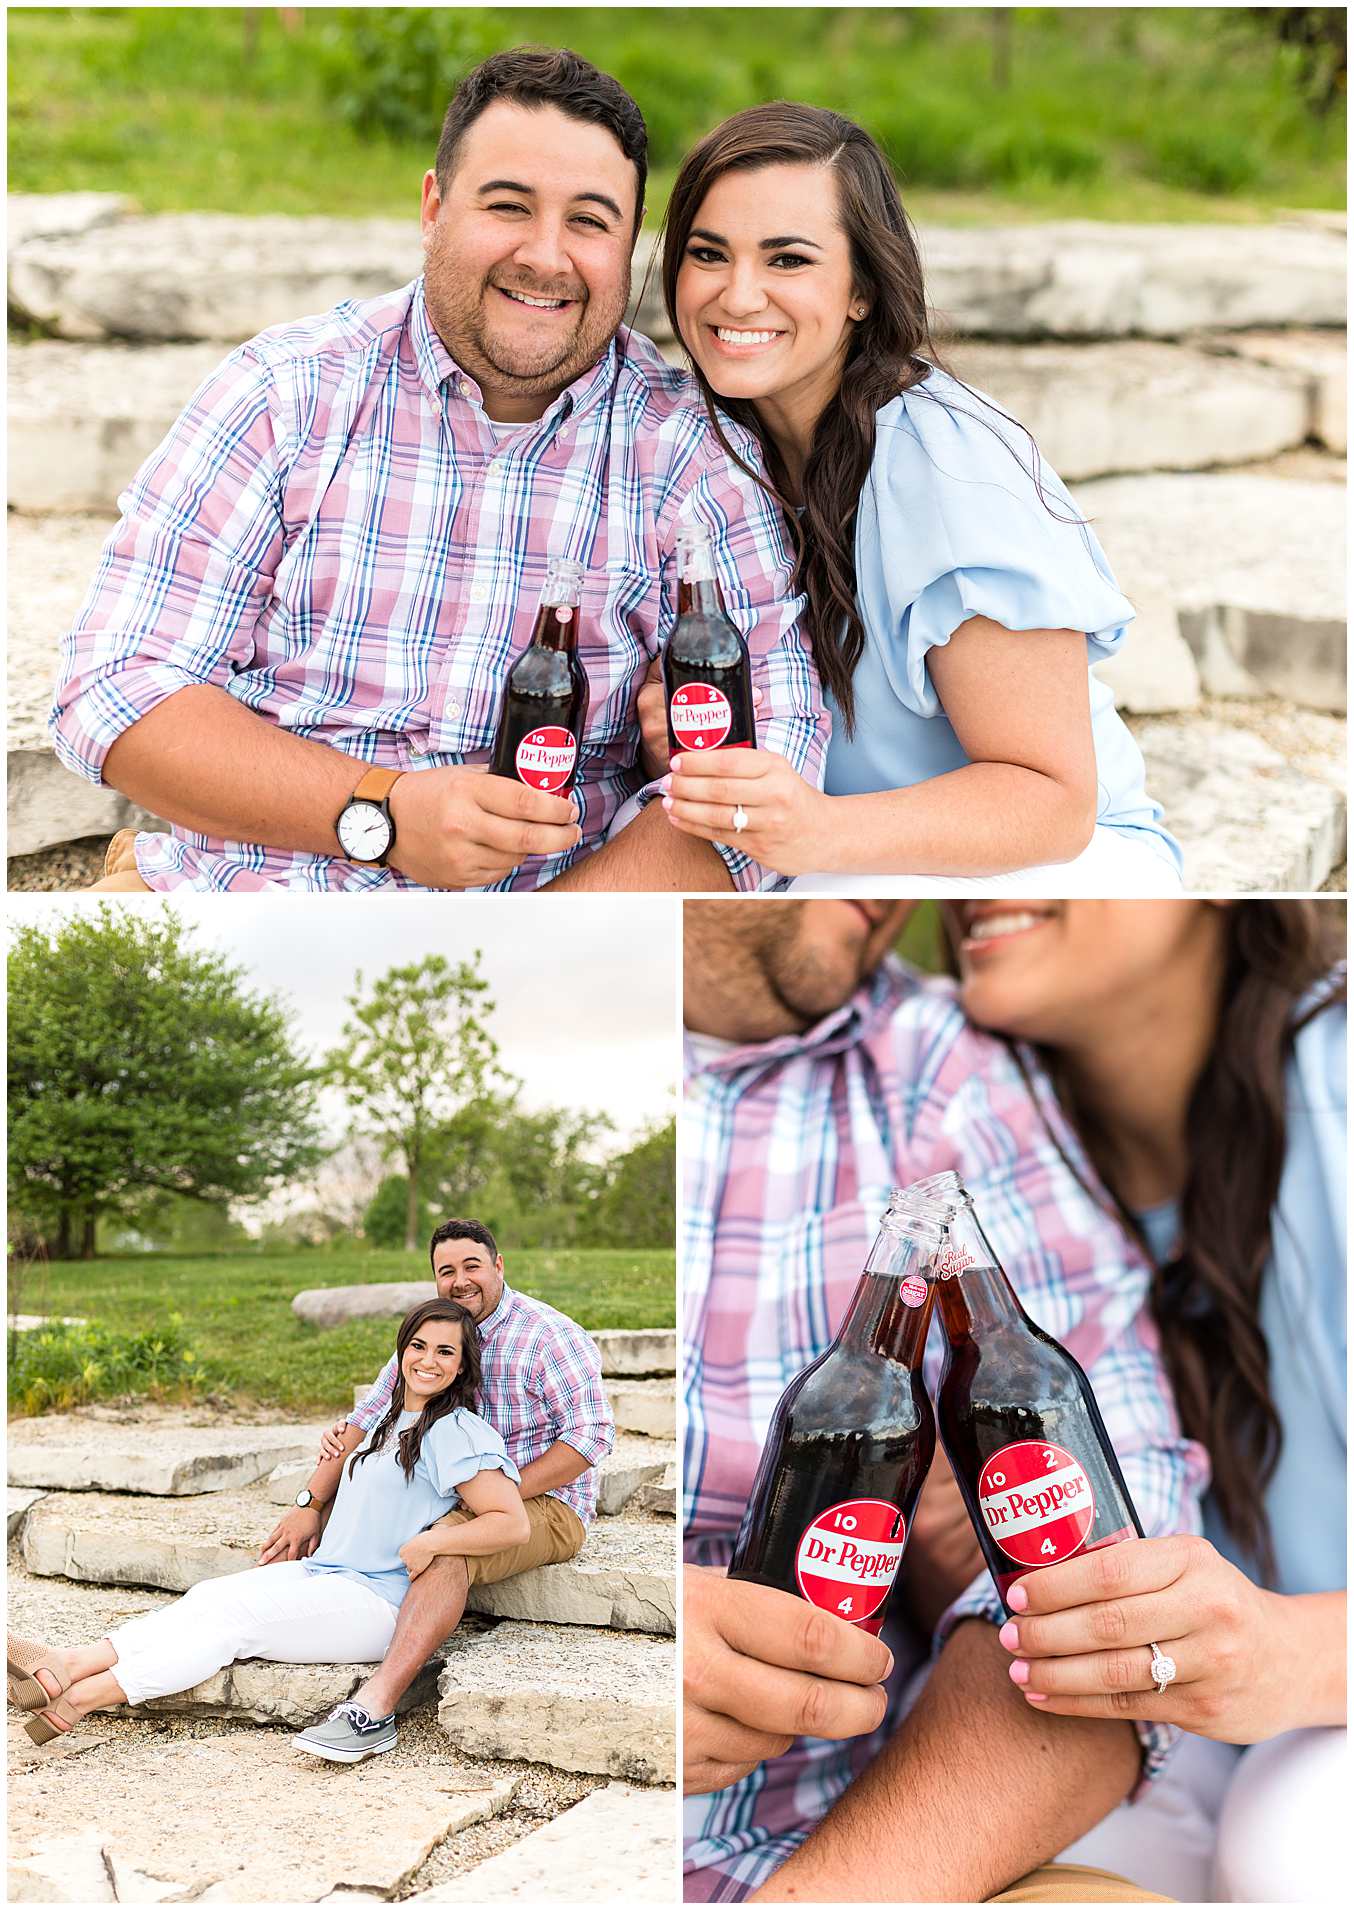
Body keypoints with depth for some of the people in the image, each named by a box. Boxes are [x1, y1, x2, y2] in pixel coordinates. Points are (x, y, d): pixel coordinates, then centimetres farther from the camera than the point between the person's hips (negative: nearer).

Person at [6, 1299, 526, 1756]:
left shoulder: (458, 1432, -10)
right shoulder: (392, 1421, 18)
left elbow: (512, 1523, -18)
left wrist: (427, 1543, -25)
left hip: (376, 1601, -8)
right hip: (323, 1572, 8)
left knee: (232, 1614, -21)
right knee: (208, 1596, -14)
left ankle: (82, 1697, -27)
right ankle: (70, 1665, -28)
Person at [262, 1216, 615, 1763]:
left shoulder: (548, 1335, -12)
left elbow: (591, 1436, -19)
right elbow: (368, 1418, 3)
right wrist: (311, 1504, -9)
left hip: (544, 1504, -8)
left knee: (446, 1546, -37)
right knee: (331, 1513, -3)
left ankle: (374, 1706, -45)